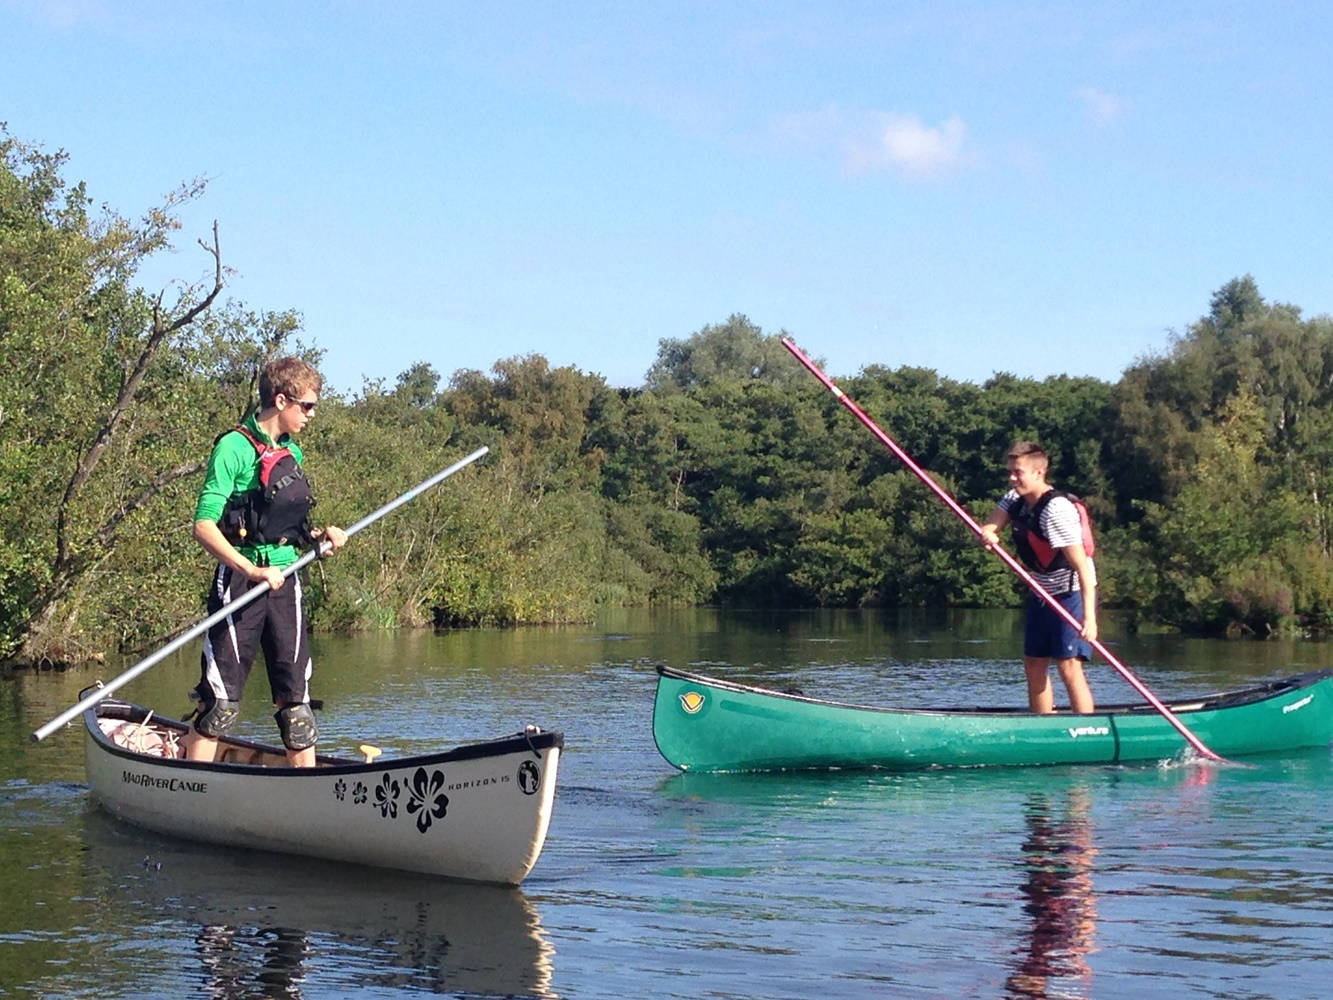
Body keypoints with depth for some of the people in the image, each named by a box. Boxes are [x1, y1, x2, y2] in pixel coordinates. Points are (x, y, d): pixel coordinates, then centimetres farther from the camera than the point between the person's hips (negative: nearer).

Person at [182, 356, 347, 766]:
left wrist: (319, 536, 4)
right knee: (221, 700, -5)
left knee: (296, 694, 7)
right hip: (240, 581, -7)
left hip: (285, 581, 7)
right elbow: (204, 526, -15)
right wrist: (253, 571, -25)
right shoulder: (234, 448, -9)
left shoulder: (292, 453, 15)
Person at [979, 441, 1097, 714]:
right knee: (1034, 666, 8)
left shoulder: (1057, 509, -24)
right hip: (1041, 594, 8)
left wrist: (1089, 617, -34)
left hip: (1072, 593, -8)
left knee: (1069, 666, -16)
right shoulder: (1015, 500, 1)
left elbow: (1081, 565, -28)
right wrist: (987, 535, -34)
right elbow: (990, 526, -7)